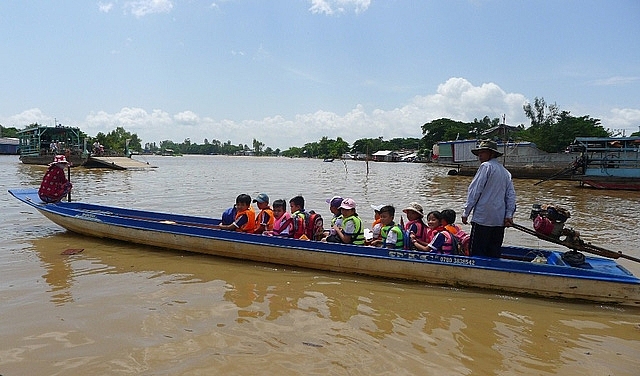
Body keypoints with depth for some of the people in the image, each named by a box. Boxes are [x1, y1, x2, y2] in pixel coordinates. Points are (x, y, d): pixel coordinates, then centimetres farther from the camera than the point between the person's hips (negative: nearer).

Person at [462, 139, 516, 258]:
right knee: (494, 253, 12)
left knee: (477, 253, -4)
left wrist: (466, 212, -6)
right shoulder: (505, 172, 17)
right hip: (500, 220, 8)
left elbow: (474, 191, -10)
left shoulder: (486, 166, -6)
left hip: (483, 218, -8)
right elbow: (511, 195, 12)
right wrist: (509, 215, 8)